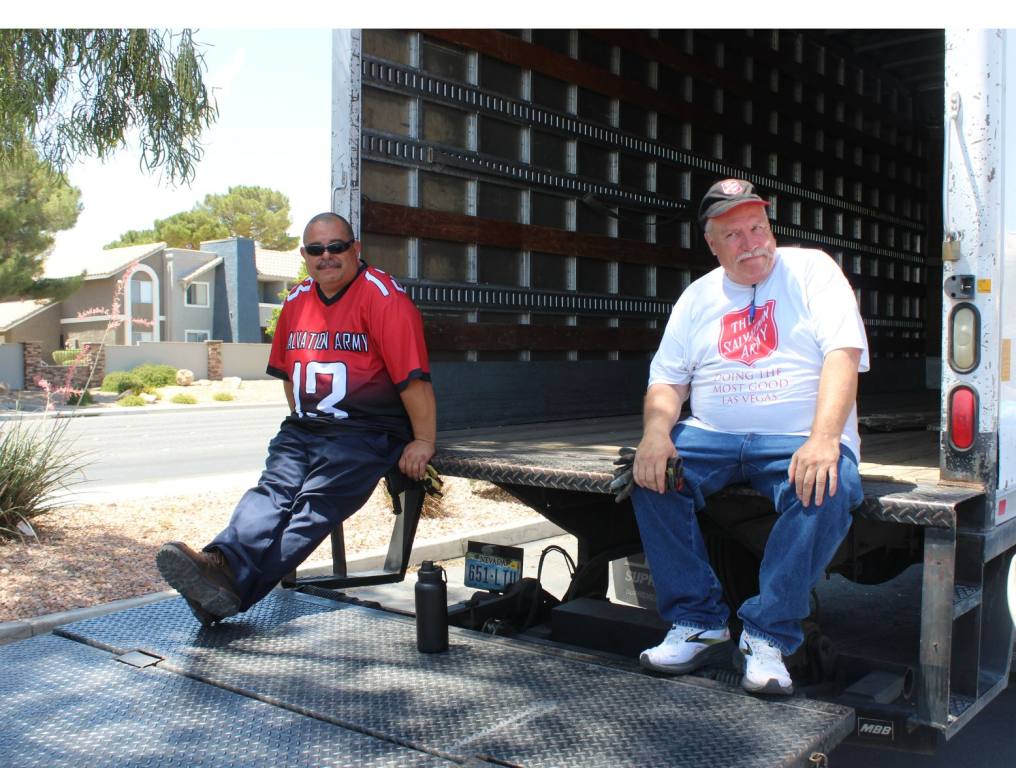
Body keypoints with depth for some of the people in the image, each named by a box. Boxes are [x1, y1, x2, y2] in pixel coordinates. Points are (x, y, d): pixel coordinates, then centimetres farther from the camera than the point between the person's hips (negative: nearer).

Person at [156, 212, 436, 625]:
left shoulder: (383, 295, -8)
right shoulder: (297, 301, 15)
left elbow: (413, 376, -13)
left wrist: (423, 441, -14)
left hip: (367, 433, -6)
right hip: (303, 430, 6)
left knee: (315, 503, -24)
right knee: (272, 490, -20)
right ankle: (223, 563, -42)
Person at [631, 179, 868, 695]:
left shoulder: (811, 270, 4)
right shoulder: (698, 297, 14)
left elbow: (843, 354, -10)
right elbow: (666, 380, 10)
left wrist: (823, 439, -26)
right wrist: (656, 431, -15)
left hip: (799, 439, -3)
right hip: (713, 437, 3)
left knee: (829, 490, -34)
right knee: (650, 472, -24)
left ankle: (768, 637, -20)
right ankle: (699, 622, -12)